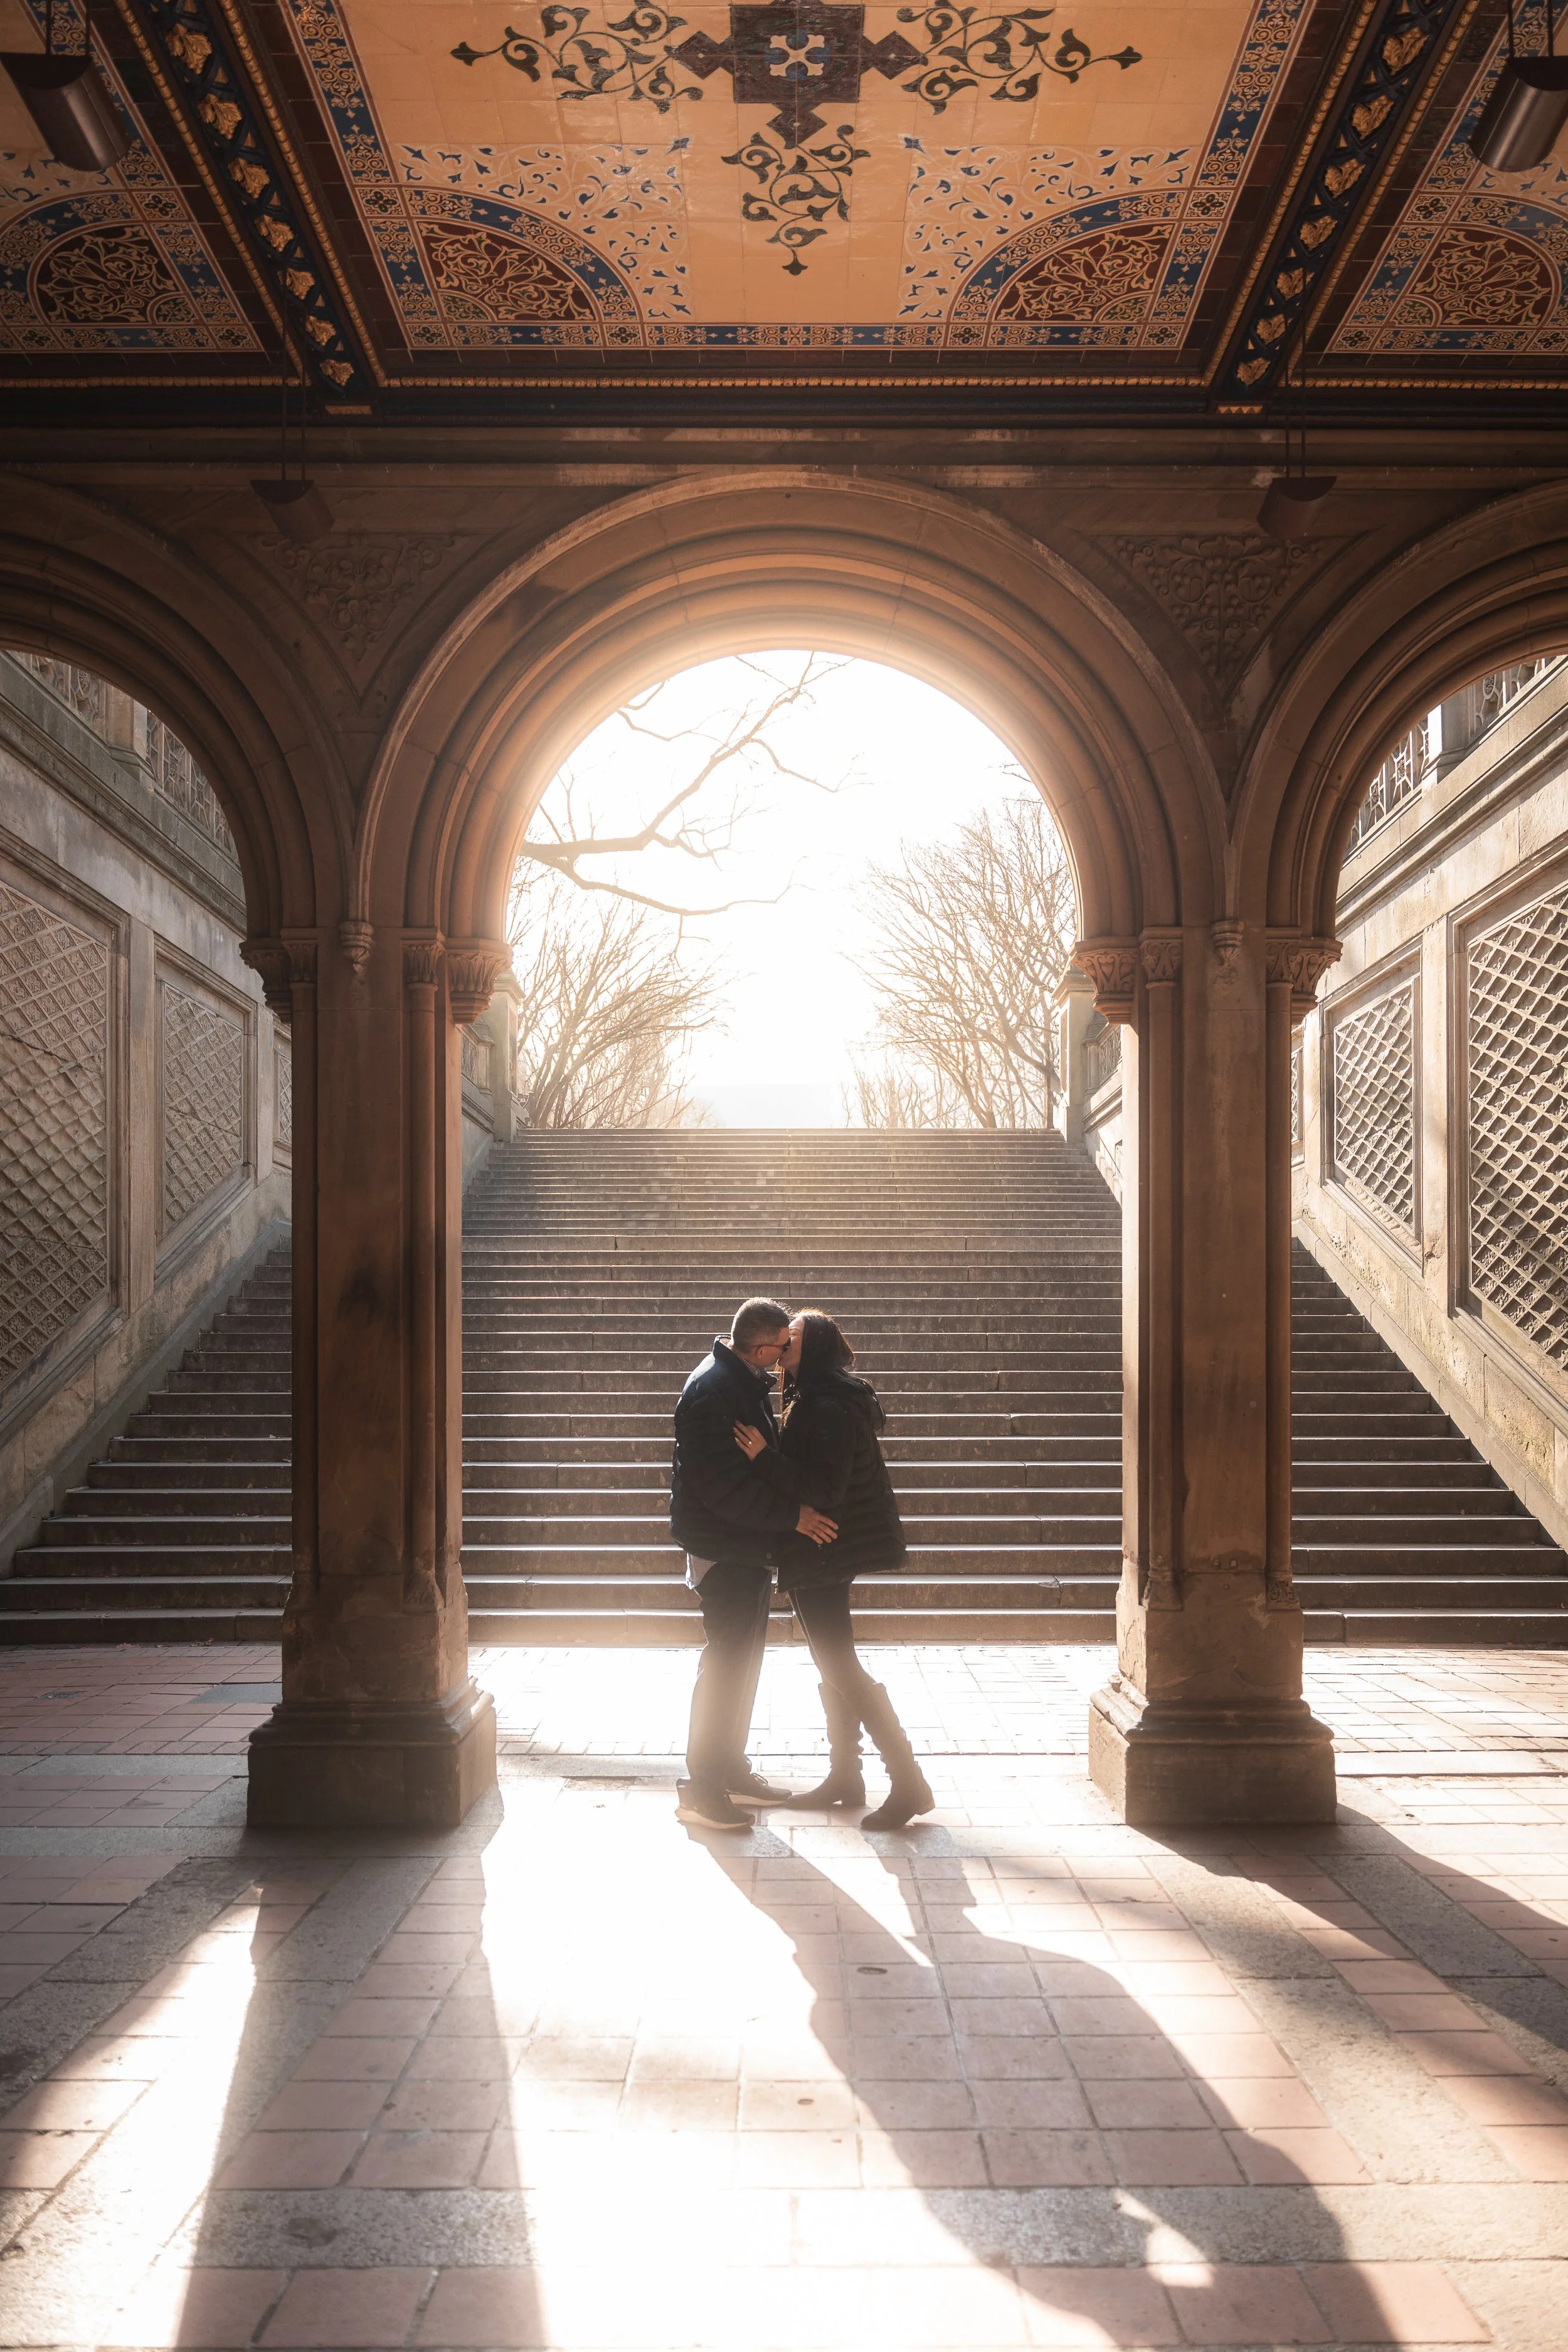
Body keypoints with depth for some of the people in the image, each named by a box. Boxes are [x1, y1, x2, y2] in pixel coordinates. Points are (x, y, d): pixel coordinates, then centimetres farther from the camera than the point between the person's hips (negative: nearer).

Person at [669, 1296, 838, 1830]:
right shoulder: (712, 1389, -21)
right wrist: (792, 1515, -23)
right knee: (726, 1661, -6)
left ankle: (731, 1767, 29)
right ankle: (701, 1790, 3)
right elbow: (723, 1485, -27)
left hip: (749, 1546, 10)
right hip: (724, 1550, -10)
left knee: (743, 1658, 17)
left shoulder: (747, 1383, 11)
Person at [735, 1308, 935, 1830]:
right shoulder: (814, 1399, 11)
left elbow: (825, 1490, -27)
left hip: (823, 1553, -11)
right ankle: (844, 1776, 27)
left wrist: (764, 1457, -29)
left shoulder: (827, 1409, -21)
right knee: (833, 1664, 17)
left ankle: (909, 1784, -3)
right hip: (827, 1553, 11)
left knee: (840, 1668, -6)